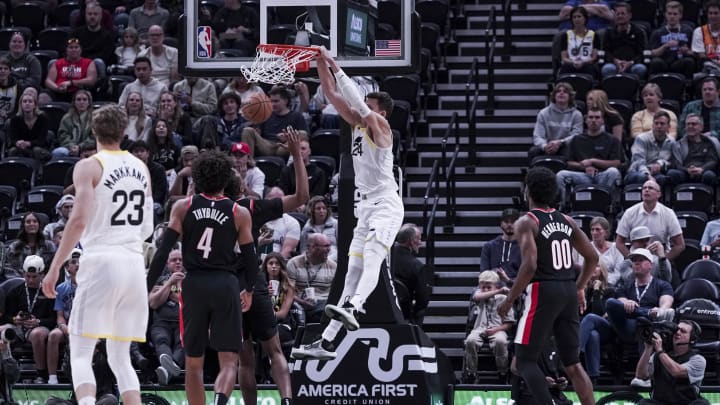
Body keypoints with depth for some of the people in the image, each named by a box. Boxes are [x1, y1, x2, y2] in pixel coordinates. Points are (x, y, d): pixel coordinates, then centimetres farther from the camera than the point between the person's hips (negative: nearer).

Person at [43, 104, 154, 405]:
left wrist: (55, 268, -11)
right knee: (120, 357, 13)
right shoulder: (140, 168, 13)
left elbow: (79, 220, -15)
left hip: (101, 263, -5)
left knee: (80, 355, -2)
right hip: (135, 263, 5)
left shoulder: (89, 167, -4)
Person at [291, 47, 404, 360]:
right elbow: (332, 95, 12)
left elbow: (359, 103, -19)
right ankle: (326, 343, 5)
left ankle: (351, 309, -55)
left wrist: (336, 68, -16)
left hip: (386, 205, -9)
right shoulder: (358, 125, 15)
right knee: (352, 273, 6)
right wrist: (321, 63, 2)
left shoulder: (380, 127, -5)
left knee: (371, 259, -30)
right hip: (366, 207, 9)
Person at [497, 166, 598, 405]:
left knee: (525, 360, 1)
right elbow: (592, 258, 17)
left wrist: (509, 300, -11)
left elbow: (530, 266, -19)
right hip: (569, 292, 7)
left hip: (543, 292, -7)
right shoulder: (566, 221, 13)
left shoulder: (527, 223, -8)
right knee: (572, 363, 12)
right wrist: (579, 287, 29)